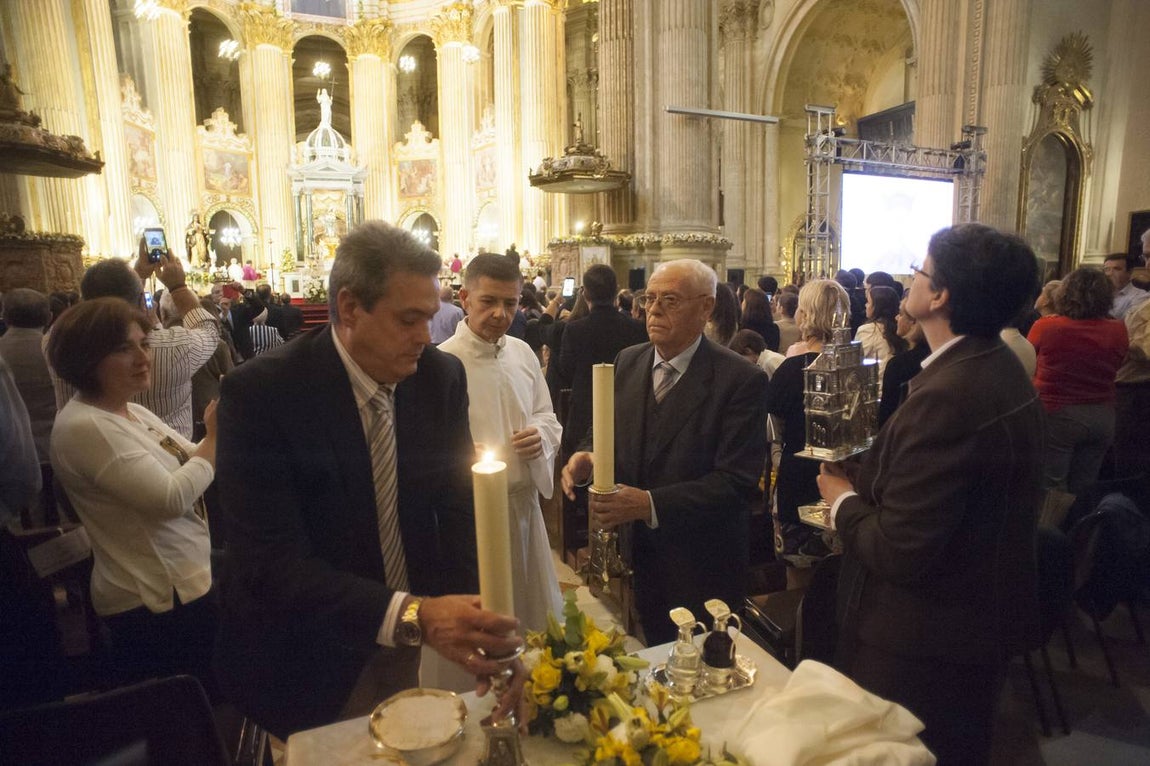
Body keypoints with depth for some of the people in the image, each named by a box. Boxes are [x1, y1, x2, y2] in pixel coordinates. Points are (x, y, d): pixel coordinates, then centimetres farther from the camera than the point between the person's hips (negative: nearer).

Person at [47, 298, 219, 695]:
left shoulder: (134, 413, 10)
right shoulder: (83, 427, -19)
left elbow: (194, 468, 12)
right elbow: (172, 498, -27)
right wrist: (214, 437, -16)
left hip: (191, 583, 9)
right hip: (160, 604, -9)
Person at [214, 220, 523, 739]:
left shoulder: (441, 376, -9)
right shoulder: (260, 393, -22)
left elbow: (460, 511, -7)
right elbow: (269, 561, -27)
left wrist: (482, 629, -22)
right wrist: (410, 614, -39)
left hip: (416, 646, 4)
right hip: (312, 662, -3)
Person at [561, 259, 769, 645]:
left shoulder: (742, 380, -16)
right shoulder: (627, 362, 2)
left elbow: (736, 481, -21)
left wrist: (650, 504, -29)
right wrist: (590, 460, -13)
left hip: (701, 568, -4)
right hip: (636, 554, 5)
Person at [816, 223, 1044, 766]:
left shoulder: (946, 395, -31)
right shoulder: (1002, 370, 2)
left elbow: (898, 552, -31)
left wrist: (843, 500, -13)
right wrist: (864, 489, 1)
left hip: (925, 648, -9)